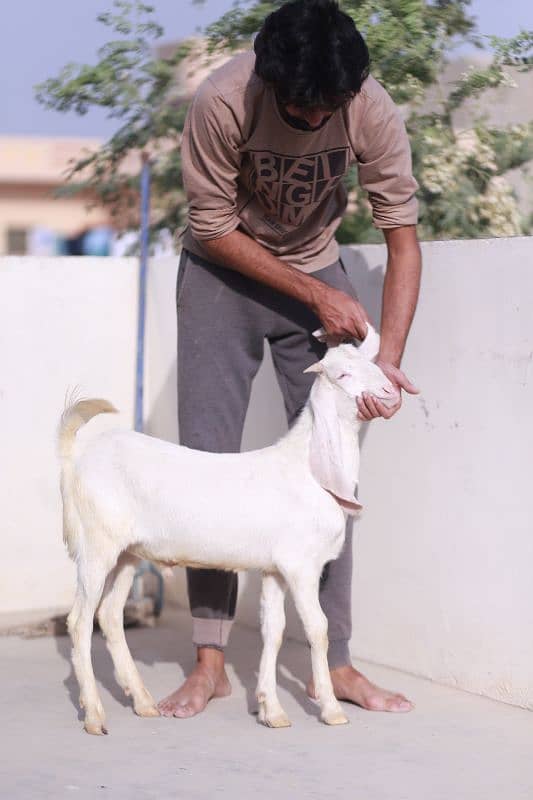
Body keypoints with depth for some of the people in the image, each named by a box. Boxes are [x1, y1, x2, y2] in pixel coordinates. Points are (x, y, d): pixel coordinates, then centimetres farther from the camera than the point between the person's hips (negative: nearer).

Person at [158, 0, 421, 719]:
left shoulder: (372, 112, -24)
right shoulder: (223, 103, -29)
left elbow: (403, 235, -17)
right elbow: (214, 228, -17)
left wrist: (387, 357, -25)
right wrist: (315, 296, -21)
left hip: (318, 274, 2)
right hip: (224, 274, -1)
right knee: (208, 464, -7)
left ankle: (335, 662, 1)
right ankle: (210, 664, 0)